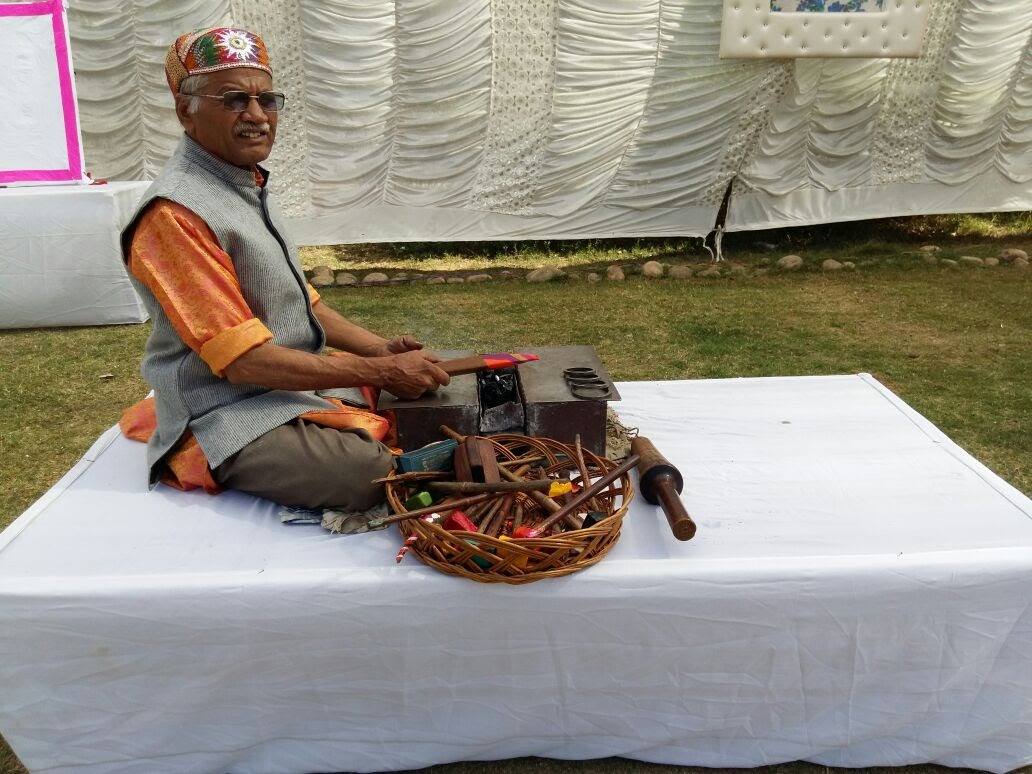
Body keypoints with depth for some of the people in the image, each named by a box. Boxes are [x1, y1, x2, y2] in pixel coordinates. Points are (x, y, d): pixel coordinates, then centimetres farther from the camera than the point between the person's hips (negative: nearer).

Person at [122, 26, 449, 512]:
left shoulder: (249, 187, 10)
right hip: (229, 417, -9)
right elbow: (246, 361, -23)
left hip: (297, 381, 9)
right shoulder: (175, 214, -20)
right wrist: (383, 372, -20)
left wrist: (381, 349, 3)